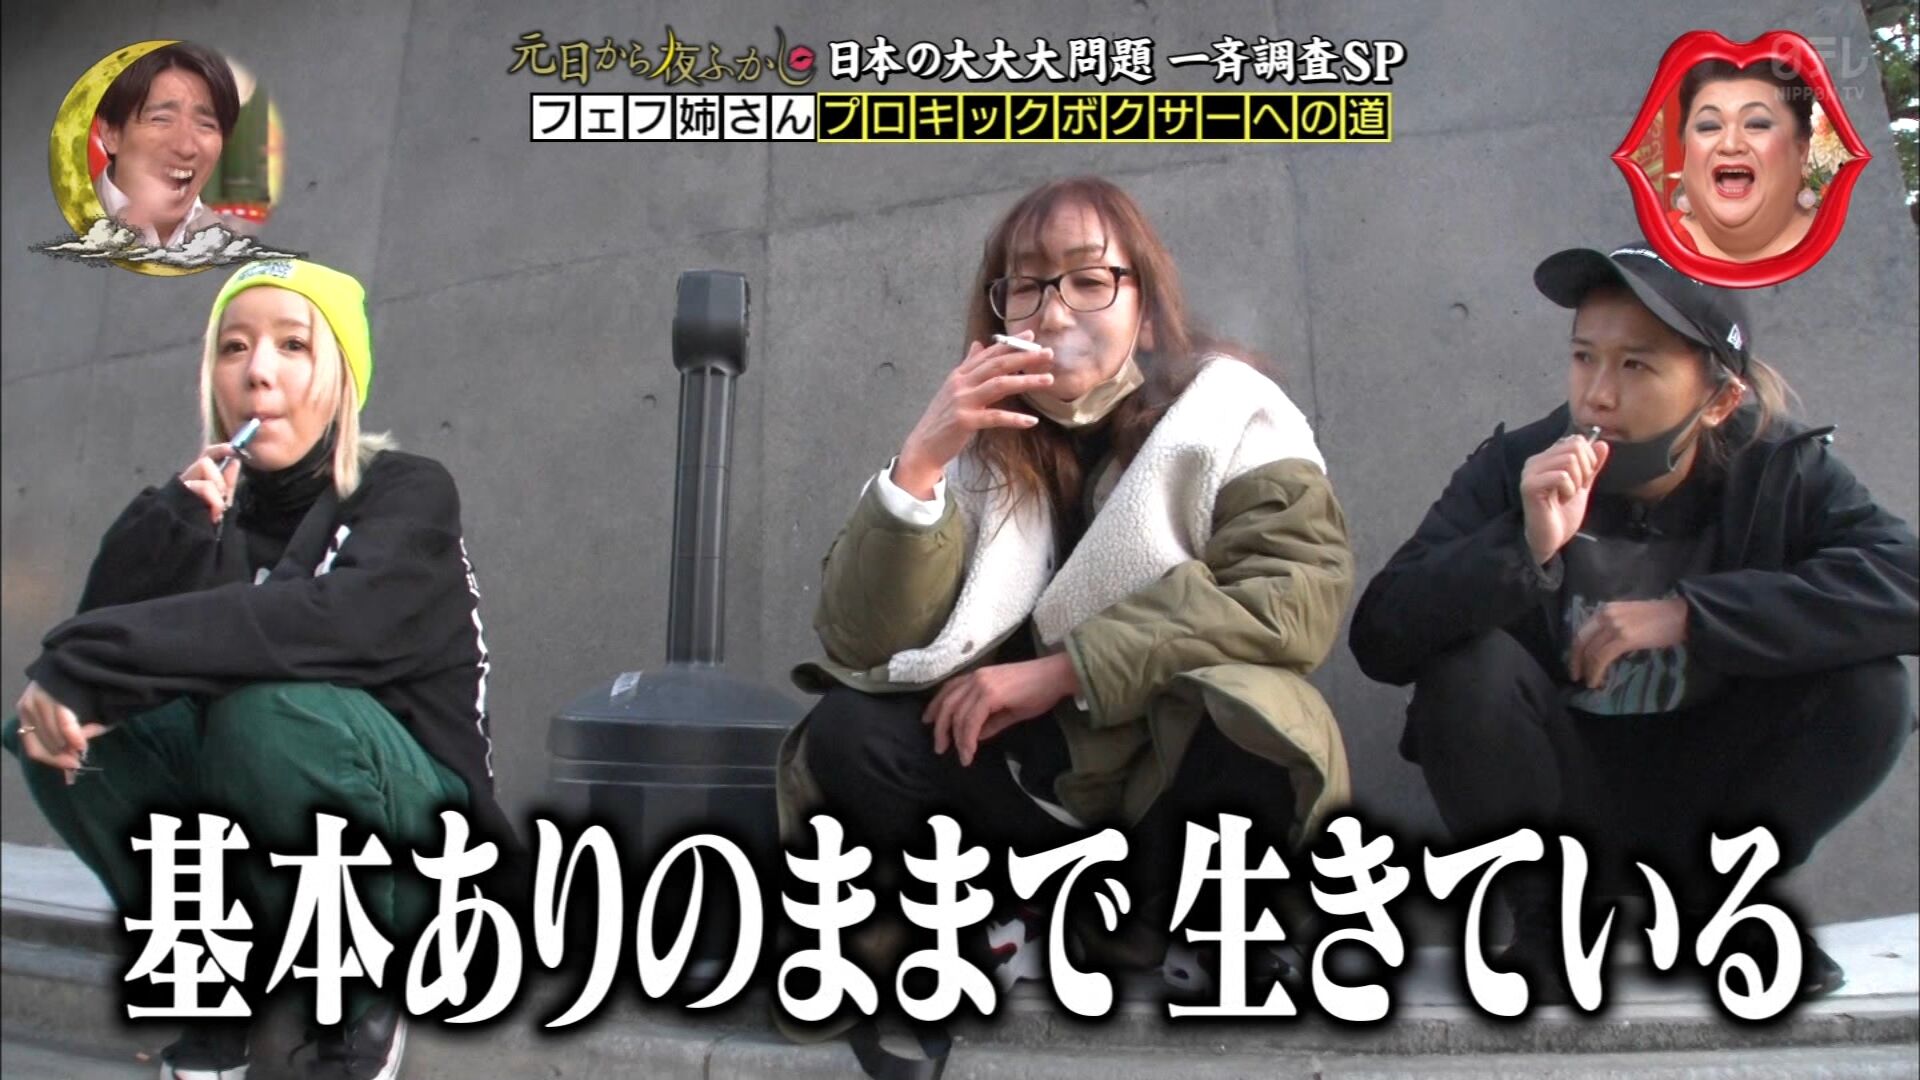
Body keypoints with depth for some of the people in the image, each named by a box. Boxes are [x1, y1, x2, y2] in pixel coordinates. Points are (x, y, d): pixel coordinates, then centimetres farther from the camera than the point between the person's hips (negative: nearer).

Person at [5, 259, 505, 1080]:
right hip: (246, 842, 5)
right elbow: (96, 634, -10)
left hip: (410, 844, -4)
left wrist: (87, 668, -32)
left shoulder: (406, 493, -9)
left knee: (264, 709, -33)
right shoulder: (197, 505, 5)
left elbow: (330, 619, -31)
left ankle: (361, 989, -11)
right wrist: (177, 530, -24)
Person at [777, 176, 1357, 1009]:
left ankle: (1169, 925, -4)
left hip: (1186, 767, -1)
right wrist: (919, 463, -24)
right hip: (1035, 770, 2)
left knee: (1247, 717, -34)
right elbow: (863, 648, -10)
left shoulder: (1229, 412, -5)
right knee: (846, 736, -21)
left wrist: (1063, 670, -22)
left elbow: (1300, 594, -21)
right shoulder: (978, 445, -1)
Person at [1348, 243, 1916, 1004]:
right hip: (1560, 796, -1)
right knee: (1468, 665, -28)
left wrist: (1688, 613, -31)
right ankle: (1546, 912, -4)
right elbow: (1380, 638, -26)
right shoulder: (1513, 474, -15)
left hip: (1703, 798, 2)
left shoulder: (1782, 476, -10)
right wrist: (1527, 551, -40)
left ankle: (1721, 900, 4)